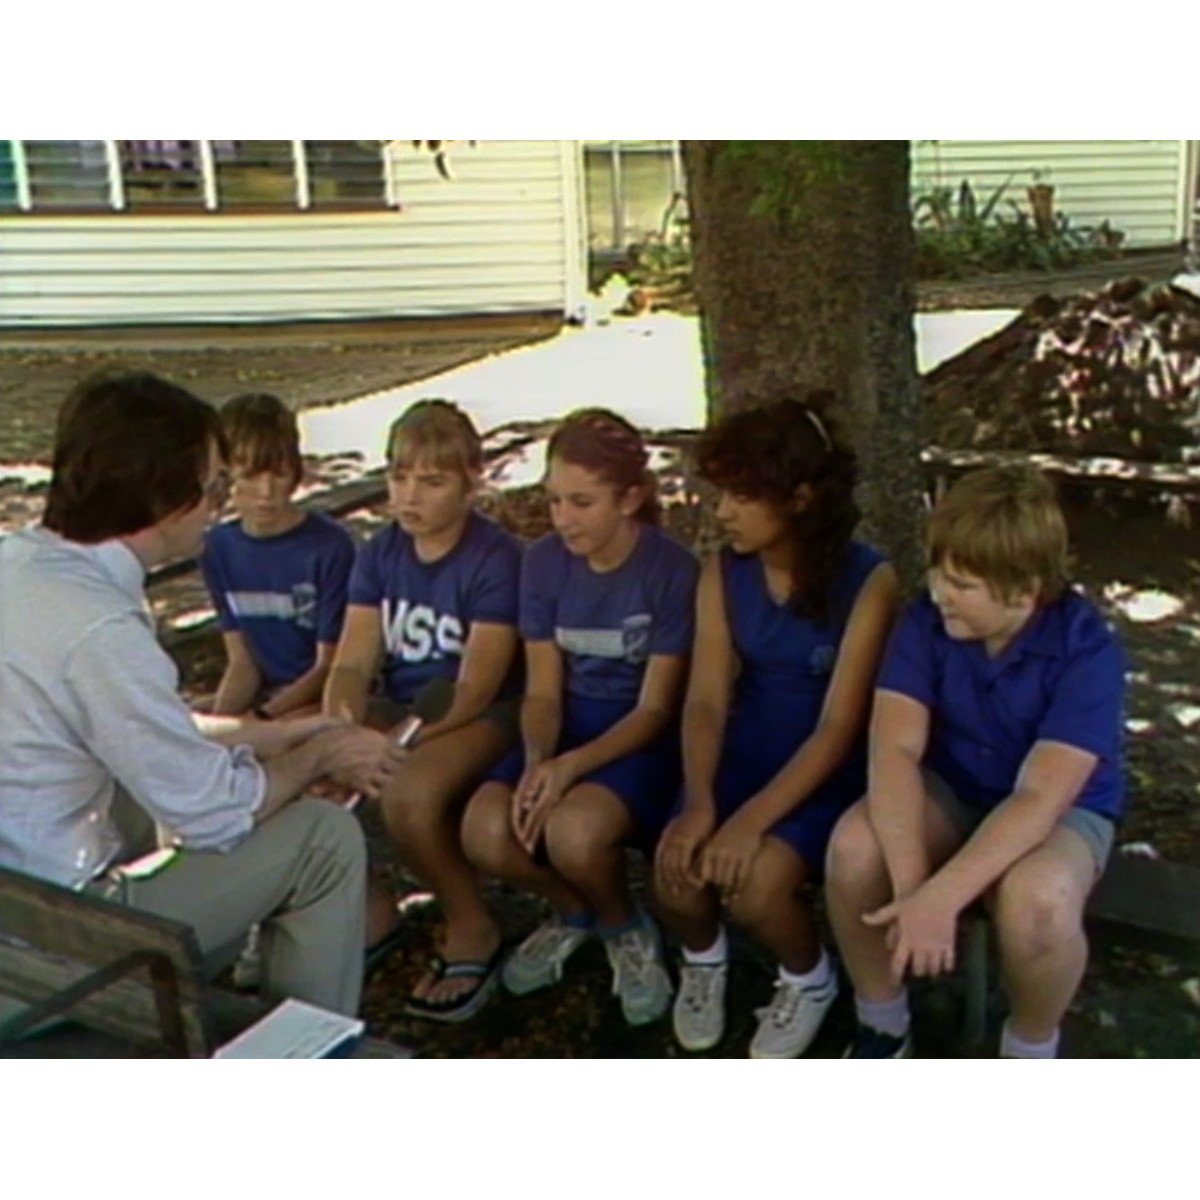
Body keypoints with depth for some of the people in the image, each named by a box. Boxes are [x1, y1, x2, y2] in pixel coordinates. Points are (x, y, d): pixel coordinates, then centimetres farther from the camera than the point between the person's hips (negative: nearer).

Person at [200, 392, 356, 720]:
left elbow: (329, 667, -10)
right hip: (267, 696, 6)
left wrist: (260, 720, -20)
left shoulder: (330, 545, -14)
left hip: (324, 701, -5)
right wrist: (217, 725, -13)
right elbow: (242, 662, 5)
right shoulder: (220, 547, 3)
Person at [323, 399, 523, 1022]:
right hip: (399, 706, 6)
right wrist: (339, 725, -25)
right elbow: (353, 661, -3)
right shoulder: (379, 554, 4)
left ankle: (472, 929, -5)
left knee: (409, 793, -34)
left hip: (483, 717, -5)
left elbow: (475, 690, -20)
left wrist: (398, 743, -33)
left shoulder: (497, 559, -14)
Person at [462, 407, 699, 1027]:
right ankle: (573, 911, 11)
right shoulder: (543, 561, -3)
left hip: (644, 739, -4)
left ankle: (625, 927, 3)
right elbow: (543, 690, -1)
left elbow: (655, 708, -15)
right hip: (570, 726, 4)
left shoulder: (672, 569, -16)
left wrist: (572, 766, -29)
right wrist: (537, 761, -22)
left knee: (574, 833, -34)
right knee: (486, 832, -23)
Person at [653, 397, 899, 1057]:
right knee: (677, 874, -22)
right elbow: (706, 700, -9)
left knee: (755, 882, -28)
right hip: (745, 751, 4)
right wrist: (698, 804, -26)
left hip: (828, 770, -3)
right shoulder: (723, 573, -3)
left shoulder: (868, 580, -17)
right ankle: (703, 956, 15)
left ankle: (809, 978, 8)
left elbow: (838, 725, -20)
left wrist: (752, 819, -29)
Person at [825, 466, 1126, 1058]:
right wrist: (910, 883, -36)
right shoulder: (927, 621, -16)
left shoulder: (1087, 651, -25)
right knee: (855, 846, -28)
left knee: (1036, 900, -36)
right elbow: (896, 749, -23)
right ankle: (881, 1026, -1)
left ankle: (1030, 1052, -3)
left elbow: (1038, 799, -32)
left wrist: (940, 897, -42)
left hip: (1063, 812, -3)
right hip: (949, 791, 3)